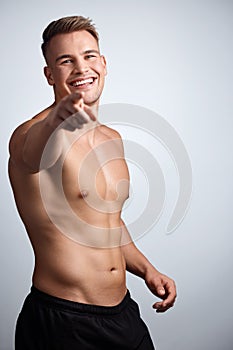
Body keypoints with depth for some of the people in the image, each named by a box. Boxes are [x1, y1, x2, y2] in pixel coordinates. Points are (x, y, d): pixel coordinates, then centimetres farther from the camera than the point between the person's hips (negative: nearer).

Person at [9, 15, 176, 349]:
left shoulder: (113, 139, 7)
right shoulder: (31, 134, -15)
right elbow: (35, 152, -40)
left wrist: (146, 269, 6)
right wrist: (56, 121, -60)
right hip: (60, 322, -6)